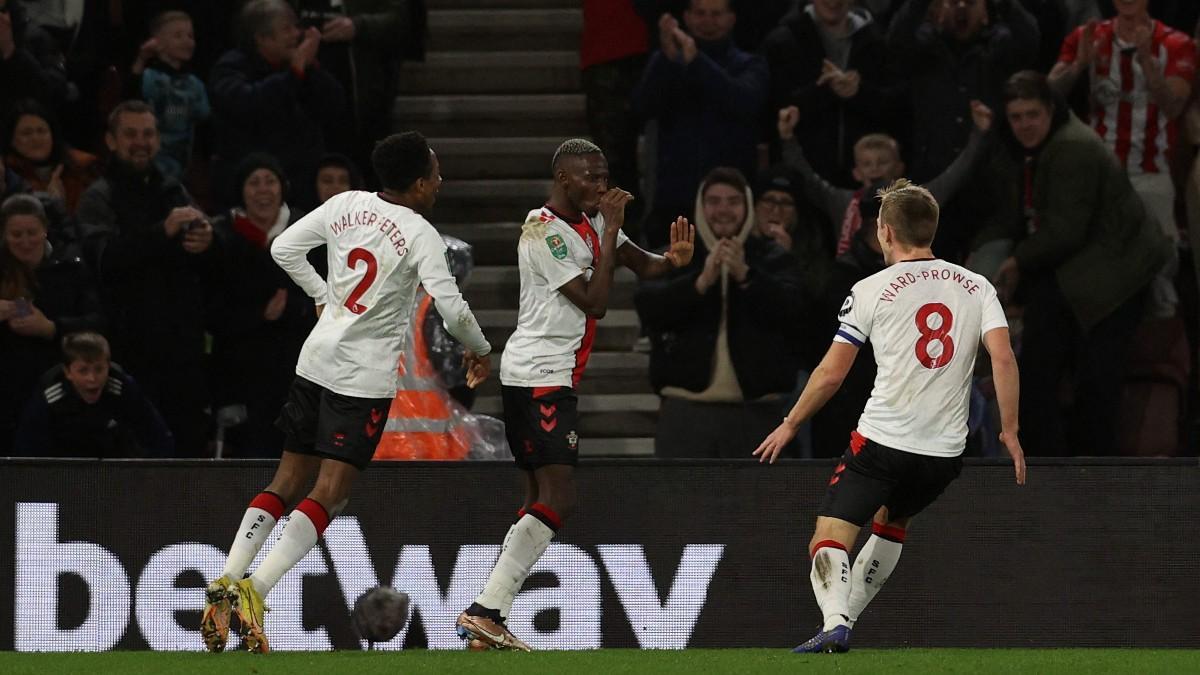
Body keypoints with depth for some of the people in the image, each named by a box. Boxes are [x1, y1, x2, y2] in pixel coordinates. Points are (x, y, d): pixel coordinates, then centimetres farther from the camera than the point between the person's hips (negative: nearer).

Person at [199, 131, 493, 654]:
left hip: (317, 360, 6)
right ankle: (255, 590, -19)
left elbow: (284, 248, 10)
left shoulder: (347, 204, 6)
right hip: (366, 378, -6)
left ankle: (226, 581, 3)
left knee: (288, 481, 12)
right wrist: (480, 351, 2)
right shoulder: (420, 234, -10)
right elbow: (451, 307, -16)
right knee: (329, 493, -6)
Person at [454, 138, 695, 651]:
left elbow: (639, 263, 16)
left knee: (541, 500, 9)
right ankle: (484, 611, -21)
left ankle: (486, 623, 6)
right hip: (538, 374, -10)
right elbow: (595, 301, -17)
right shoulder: (545, 231, -15)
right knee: (557, 499, -17)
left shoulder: (592, 220, 13)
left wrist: (671, 260, -7)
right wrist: (611, 230, -15)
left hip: (553, 377, 10)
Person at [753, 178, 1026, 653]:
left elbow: (831, 374, 0)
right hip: (946, 450, 5)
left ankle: (835, 622, -30)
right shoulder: (976, 287, 8)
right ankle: (846, 618, 30)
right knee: (892, 520, 31)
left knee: (830, 538, -5)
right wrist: (1009, 431, 3)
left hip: (883, 438, -5)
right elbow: (1003, 358, -3)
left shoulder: (870, 290, -1)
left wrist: (790, 425, 13)